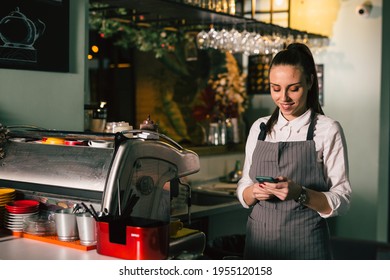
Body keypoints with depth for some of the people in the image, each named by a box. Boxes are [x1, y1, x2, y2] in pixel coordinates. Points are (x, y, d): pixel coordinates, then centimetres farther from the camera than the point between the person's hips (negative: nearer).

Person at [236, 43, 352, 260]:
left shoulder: (328, 130, -8)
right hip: (260, 240, 4)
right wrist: (255, 192, -13)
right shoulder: (259, 128, 4)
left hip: (305, 244, -3)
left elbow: (341, 201, -9)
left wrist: (300, 193, -25)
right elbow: (244, 191, 8)